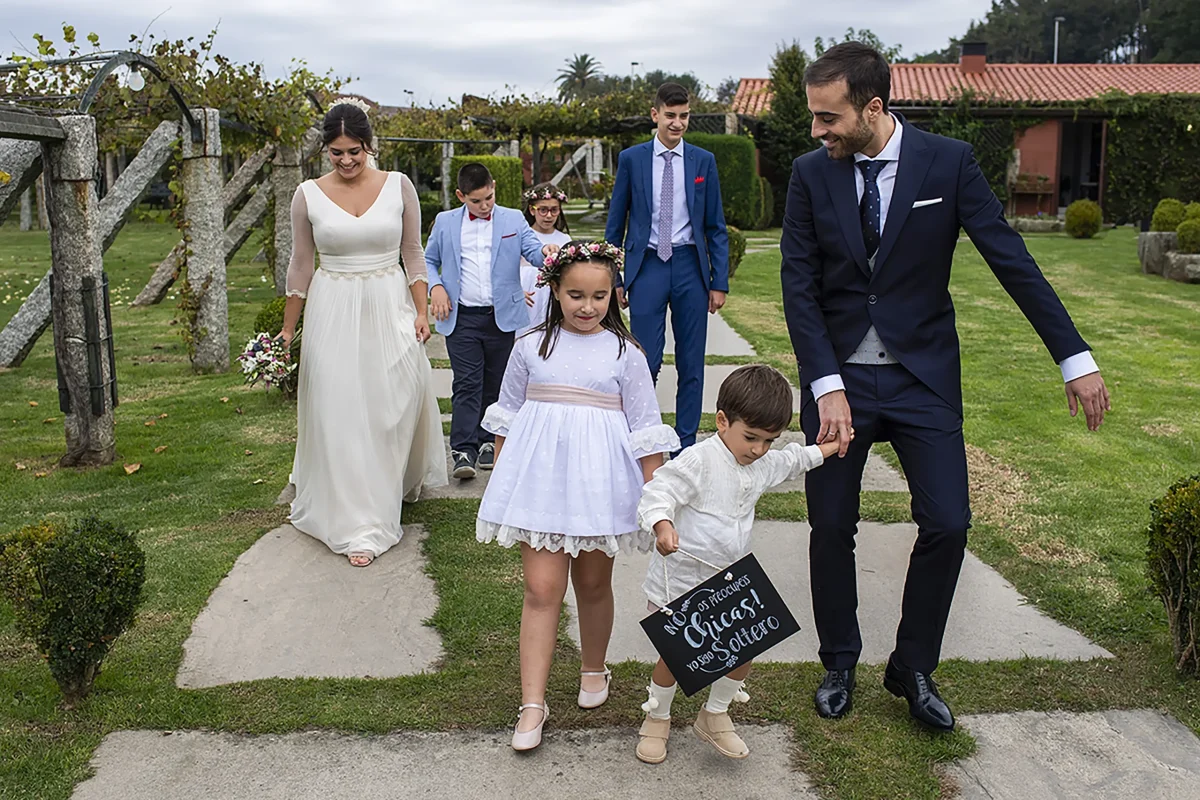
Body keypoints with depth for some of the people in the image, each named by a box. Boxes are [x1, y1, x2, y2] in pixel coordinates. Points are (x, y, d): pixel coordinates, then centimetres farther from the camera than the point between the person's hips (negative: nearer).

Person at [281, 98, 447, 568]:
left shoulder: (398, 186, 0)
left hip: (389, 308, 0)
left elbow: (413, 255, 5)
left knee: (393, 408, 6)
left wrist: (421, 312, -2)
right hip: (333, 312, 0)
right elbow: (300, 266, 6)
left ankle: (394, 484, 35)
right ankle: (358, 525, 8)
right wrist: (287, 330, 8)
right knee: (340, 415, 0)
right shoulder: (308, 196, 0)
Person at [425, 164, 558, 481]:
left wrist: (546, 252, -28)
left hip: (502, 316, 1)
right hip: (461, 318, -1)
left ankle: (489, 443, 20)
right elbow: (428, 260, 15)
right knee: (467, 384, -6)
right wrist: (435, 287, -4)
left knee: (495, 383, 9)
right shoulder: (445, 222, 8)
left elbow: (532, 250, -4)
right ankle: (463, 450, -7)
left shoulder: (513, 219, 6)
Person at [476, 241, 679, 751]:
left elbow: (645, 432, 1)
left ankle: (594, 671, 38)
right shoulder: (531, 346, 3)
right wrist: (501, 479, 13)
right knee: (541, 589, -3)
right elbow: (507, 417, 12)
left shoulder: (625, 353, -1)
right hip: (540, 476, 0)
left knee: (593, 584, 14)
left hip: (599, 482, 0)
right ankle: (532, 704, 3)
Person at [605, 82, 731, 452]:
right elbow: (615, 224, 6)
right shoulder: (631, 159, 3)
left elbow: (716, 227, 7)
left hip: (691, 266, 2)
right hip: (647, 267, -1)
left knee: (691, 365, 5)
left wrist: (719, 282, 1)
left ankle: (685, 446, 15)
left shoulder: (704, 161, 6)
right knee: (646, 363, -4)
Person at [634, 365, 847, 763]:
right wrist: (662, 525, -47)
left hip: (730, 581, 7)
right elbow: (658, 493, -29)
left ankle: (715, 715, 30)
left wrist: (828, 448, 32)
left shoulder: (764, 464, 3)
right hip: (679, 580, -7)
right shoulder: (698, 461, -22)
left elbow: (793, 461, 26)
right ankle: (657, 719, 29)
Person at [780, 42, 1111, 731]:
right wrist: (827, 387, -15)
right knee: (832, 528, 5)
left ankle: (913, 670, 18)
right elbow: (799, 288, -6)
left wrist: (1076, 358, -9)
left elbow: (1012, 261, -7)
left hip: (923, 377, -1)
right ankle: (840, 667, 25)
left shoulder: (948, 162, -8)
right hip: (837, 374, 1)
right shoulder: (811, 173, -4)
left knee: (947, 524, -3)